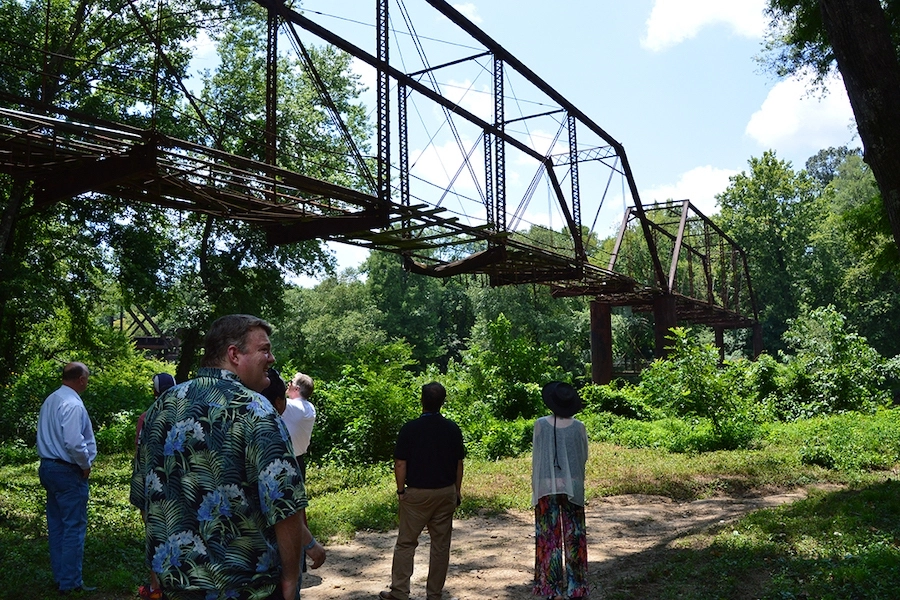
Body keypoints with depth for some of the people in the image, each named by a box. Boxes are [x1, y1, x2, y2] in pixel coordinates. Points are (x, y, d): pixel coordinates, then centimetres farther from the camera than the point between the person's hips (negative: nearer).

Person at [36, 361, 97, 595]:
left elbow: (47, 435, 15)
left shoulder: (50, 401, 10)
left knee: (56, 524, 15)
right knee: (74, 526, -1)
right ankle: (70, 582, 5)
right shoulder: (73, 404, -20)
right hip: (68, 471, -9)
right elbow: (74, 443, -27)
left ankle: (59, 576, 25)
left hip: (48, 467, 10)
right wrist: (86, 465, -11)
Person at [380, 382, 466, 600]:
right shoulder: (453, 429, -1)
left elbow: (400, 463, -10)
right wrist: (457, 491, 14)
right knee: (441, 544, 10)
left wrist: (401, 490, 2)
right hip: (446, 492, 3)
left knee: (406, 543, 8)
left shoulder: (410, 428, -11)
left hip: (417, 493, -3)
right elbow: (459, 463, 4)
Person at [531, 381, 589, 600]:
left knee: (549, 537, 7)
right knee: (573, 536, 11)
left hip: (547, 486, -1)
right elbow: (584, 457, 5)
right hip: (572, 486, 1)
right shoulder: (578, 427, -6)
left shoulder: (541, 425, -9)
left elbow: (536, 457, -2)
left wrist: (535, 485, 9)